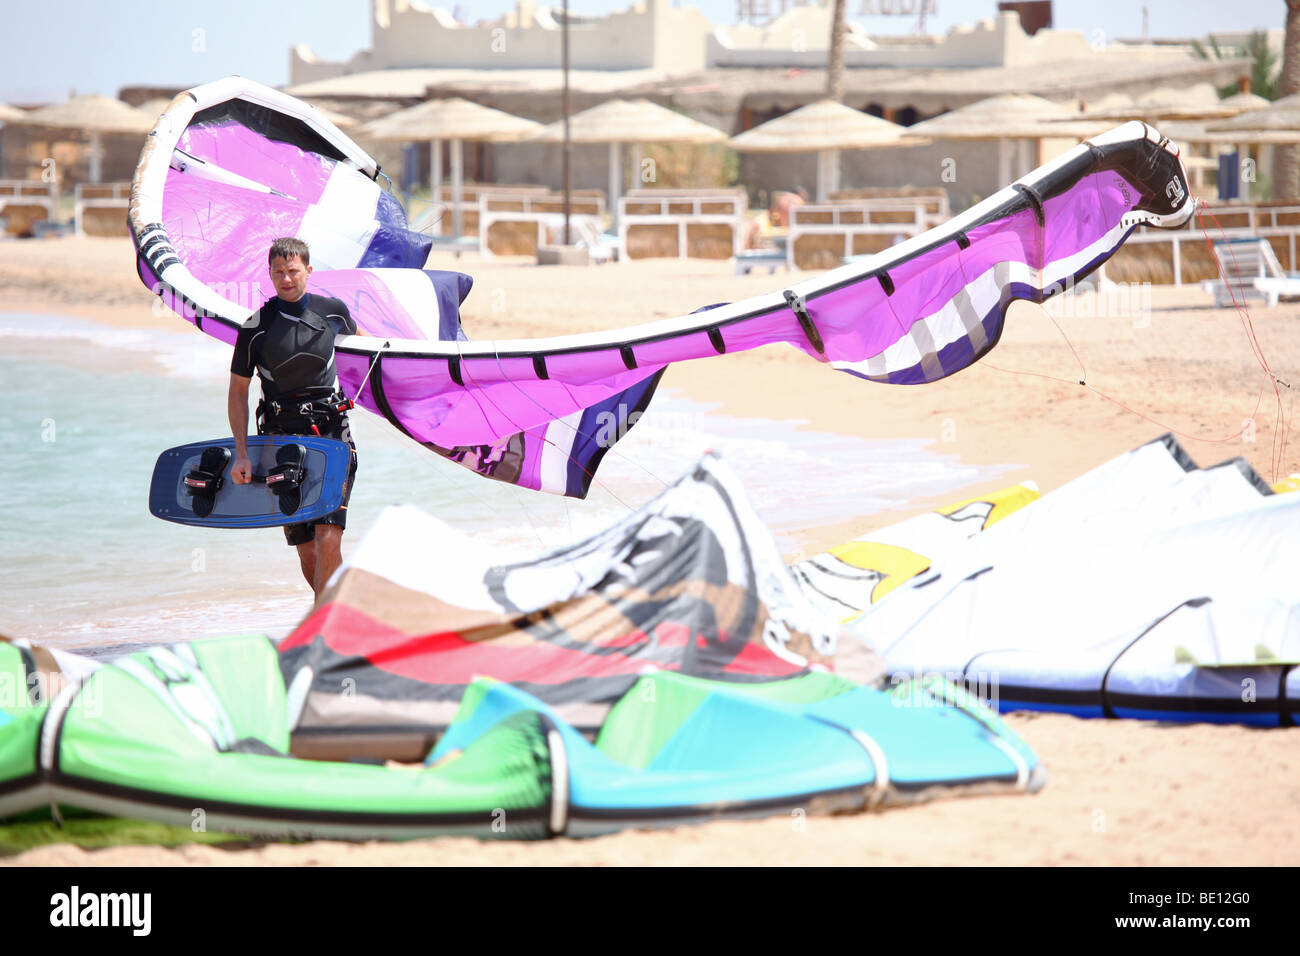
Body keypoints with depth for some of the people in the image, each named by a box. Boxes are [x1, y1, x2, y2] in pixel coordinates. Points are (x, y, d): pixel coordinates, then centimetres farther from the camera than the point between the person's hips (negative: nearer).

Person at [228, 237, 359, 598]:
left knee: (328, 541, -15)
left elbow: (355, 339, 26)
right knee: (306, 550, 3)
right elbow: (238, 392, 3)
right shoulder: (256, 328, -3)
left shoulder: (333, 311, 2)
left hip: (332, 434, 0)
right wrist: (241, 455, -2)